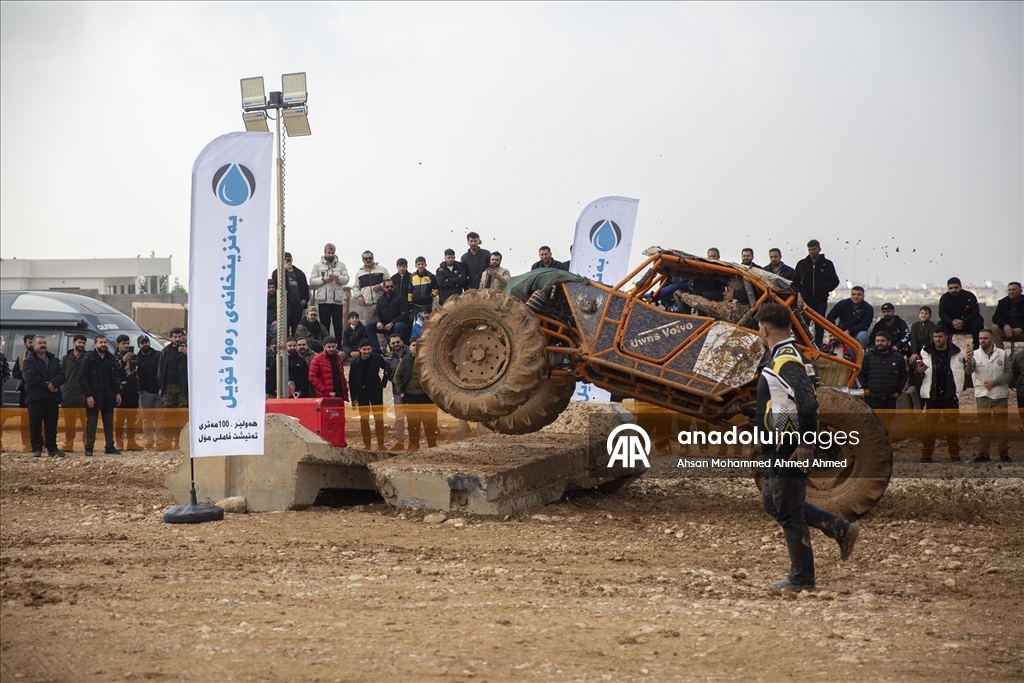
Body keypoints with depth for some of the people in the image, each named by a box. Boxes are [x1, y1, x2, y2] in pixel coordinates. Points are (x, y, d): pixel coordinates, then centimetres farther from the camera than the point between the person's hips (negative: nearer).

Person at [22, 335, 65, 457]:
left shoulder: (53, 360, 16)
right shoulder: (29, 361, 1)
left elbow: (61, 375, 3)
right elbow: (31, 377, -14)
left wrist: (53, 383, -18)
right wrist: (47, 385, -15)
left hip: (52, 397, 4)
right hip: (35, 397, -4)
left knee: (52, 425, 5)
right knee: (35, 425, -3)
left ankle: (52, 448, 9)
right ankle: (37, 449, 1)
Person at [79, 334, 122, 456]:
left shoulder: (111, 359, 9)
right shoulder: (89, 359, -7)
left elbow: (116, 377, 14)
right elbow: (82, 378, -11)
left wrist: (117, 392, 5)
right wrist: (88, 395, -17)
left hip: (108, 397, 5)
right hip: (93, 397, -5)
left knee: (109, 423, 8)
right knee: (91, 423, 1)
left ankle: (110, 446, 14)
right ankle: (89, 448, 5)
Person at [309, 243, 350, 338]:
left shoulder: (341, 265, 10)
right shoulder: (317, 265, 8)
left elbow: (346, 279, 1)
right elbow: (312, 281, 2)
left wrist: (338, 278, -20)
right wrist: (323, 280, -14)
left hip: (337, 300, 1)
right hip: (323, 299, -1)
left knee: (338, 325, 2)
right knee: (325, 325, 2)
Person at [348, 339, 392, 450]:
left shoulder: (377, 358, -8)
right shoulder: (355, 362, -9)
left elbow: (388, 370, 8)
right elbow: (351, 381, -4)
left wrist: (383, 384, 1)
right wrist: (353, 398, -6)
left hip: (376, 391, 0)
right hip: (362, 393, 0)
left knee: (379, 418, 0)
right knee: (364, 420, 2)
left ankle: (381, 444, 4)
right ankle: (367, 445, 8)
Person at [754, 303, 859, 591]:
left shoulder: (786, 361, -20)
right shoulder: (784, 357, 12)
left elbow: (808, 403, -30)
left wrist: (806, 444, -27)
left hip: (789, 450, -11)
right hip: (779, 448, 11)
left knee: (789, 513, -2)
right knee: (773, 502, 19)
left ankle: (802, 579, 7)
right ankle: (840, 529, 20)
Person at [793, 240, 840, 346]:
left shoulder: (827, 264, 2)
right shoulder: (802, 264, 4)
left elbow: (835, 281, 8)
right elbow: (795, 281, 10)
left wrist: (825, 291, 0)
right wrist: (800, 291, -1)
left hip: (821, 301, 0)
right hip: (805, 300, 0)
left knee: (819, 326, 4)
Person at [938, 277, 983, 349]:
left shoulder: (969, 296, -10)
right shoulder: (944, 298, -2)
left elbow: (975, 312, -16)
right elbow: (942, 314, -8)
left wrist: (963, 322, -33)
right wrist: (952, 322, -29)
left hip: (968, 322, -2)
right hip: (951, 323, 2)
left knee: (978, 323, -33)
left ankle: (977, 348, -26)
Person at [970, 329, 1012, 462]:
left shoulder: (1002, 354, 1)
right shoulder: (975, 354, 0)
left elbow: (1009, 373, 1)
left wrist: (994, 382, -12)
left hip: (999, 394, 0)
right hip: (982, 395, 0)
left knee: (1001, 424, 4)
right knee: (983, 425, 1)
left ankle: (1004, 452, 10)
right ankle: (983, 453, 3)